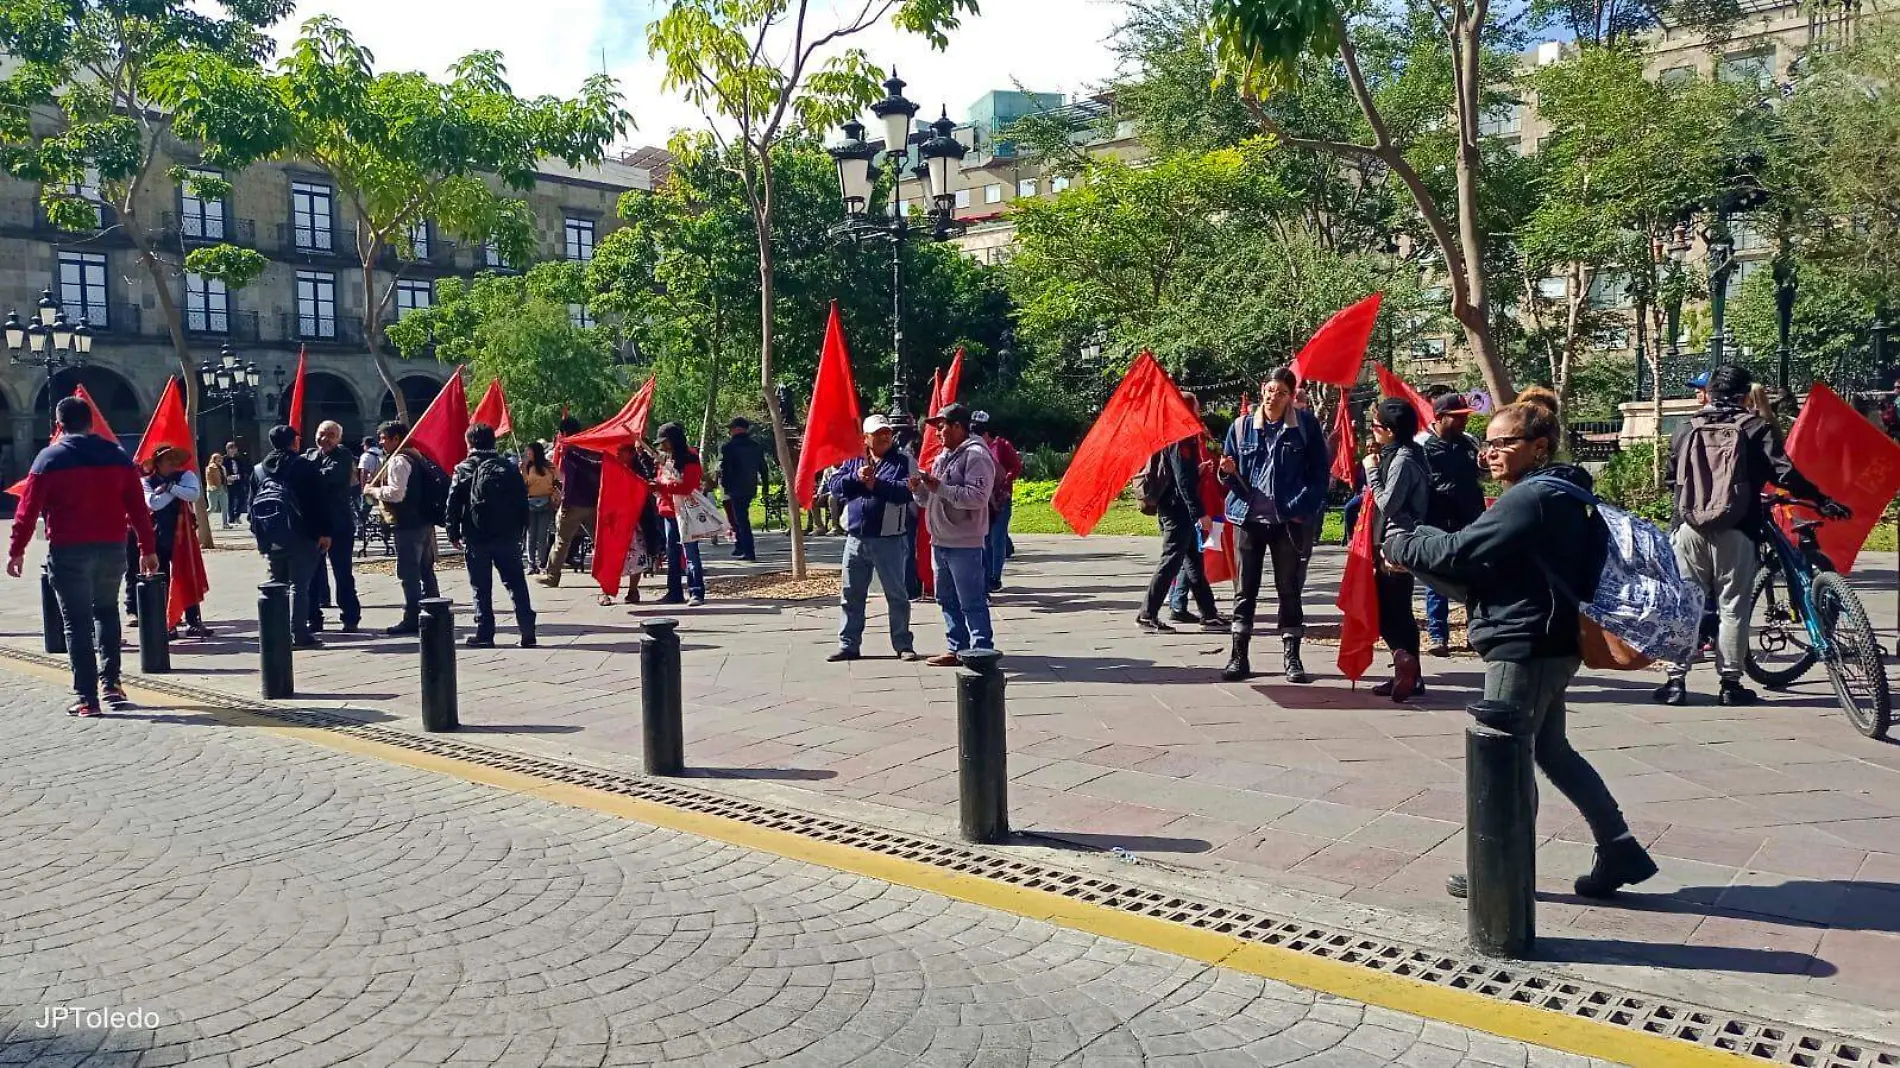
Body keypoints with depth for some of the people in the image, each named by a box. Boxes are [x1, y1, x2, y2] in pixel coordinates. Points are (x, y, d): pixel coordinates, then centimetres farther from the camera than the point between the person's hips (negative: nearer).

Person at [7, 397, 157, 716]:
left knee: (77, 622, 3)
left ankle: (86, 697, 2)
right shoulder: (117, 456, 6)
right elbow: (138, 507, 5)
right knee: (106, 612, 21)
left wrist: (16, 550, 4)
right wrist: (148, 549, 9)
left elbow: (28, 508, -4)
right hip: (112, 548, 3)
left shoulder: (50, 458, -2)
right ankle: (110, 683, 13)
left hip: (68, 551, -3)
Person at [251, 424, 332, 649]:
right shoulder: (305, 465, -4)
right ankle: (299, 635, -7)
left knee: (276, 583, 14)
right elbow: (319, 500, -10)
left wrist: (259, 534, 17)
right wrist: (324, 531, -9)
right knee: (299, 585, -4)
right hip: (300, 535, -5)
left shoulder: (259, 469, 12)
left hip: (270, 537, 5)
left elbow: (252, 503, 14)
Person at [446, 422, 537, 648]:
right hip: (508, 537, 2)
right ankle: (527, 632, 1)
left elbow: (453, 504, -4)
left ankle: (484, 634, 5)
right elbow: (523, 501, 6)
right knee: (516, 583, 5)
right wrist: (520, 530, 11)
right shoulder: (510, 468, 6)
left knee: (481, 588, 4)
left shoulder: (464, 469, -2)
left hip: (476, 537, -2)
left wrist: (453, 534, 4)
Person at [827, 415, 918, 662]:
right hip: (855, 538, 4)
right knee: (851, 595, 9)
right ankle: (848, 644, 18)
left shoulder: (902, 461, 0)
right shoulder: (853, 461, 13)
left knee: (896, 594, 5)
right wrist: (856, 478, -12)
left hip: (889, 540, -4)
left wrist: (876, 484, -16)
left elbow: (907, 490, -15)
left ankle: (903, 645, 13)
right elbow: (835, 486, 2)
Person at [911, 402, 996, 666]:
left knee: (972, 602, -5)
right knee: (947, 600, 15)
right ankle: (957, 649, 24)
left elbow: (977, 497, -23)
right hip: (940, 541, 10)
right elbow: (931, 499, 22)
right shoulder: (943, 457, 17)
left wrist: (939, 488, -21)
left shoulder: (975, 455, -11)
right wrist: (919, 489, 2)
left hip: (965, 543, -10)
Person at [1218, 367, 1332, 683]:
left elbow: (1321, 474, 0)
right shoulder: (1242, 427, 5)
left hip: (1289, 522, -2)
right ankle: (1239, 657, 12)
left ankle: (1292, 658, 14)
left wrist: (1302, 509, -10)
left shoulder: (1306, 425, 0)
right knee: (1246, 589, 6)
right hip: (1248, 518, 2)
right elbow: (1231, 478, 9)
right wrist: (1229, 471, -13)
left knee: (1289, 589, 5)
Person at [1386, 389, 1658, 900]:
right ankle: (1620, 850, 25)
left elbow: (1459, 552, -21)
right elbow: (1485, 562, 13)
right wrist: (1416, 550, 4)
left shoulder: (1530, 498, -19)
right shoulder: (1558, 493, 14)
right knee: (1552, 751, 20)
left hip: (1524, 647, -10)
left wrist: (1400, 546, -5)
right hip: (1549, 643, 10)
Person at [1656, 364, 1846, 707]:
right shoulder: (1756, 428, -1)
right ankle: (1730, 684, 10)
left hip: (1689, 528, 2)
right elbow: (1784, 473, -9)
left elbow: (1670, 479, 17)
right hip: (1735, 531, -2)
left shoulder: (1686, 430, 9)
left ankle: (1675, 681, 5)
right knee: (1732, 608, 6)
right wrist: (1822, 500, 0)